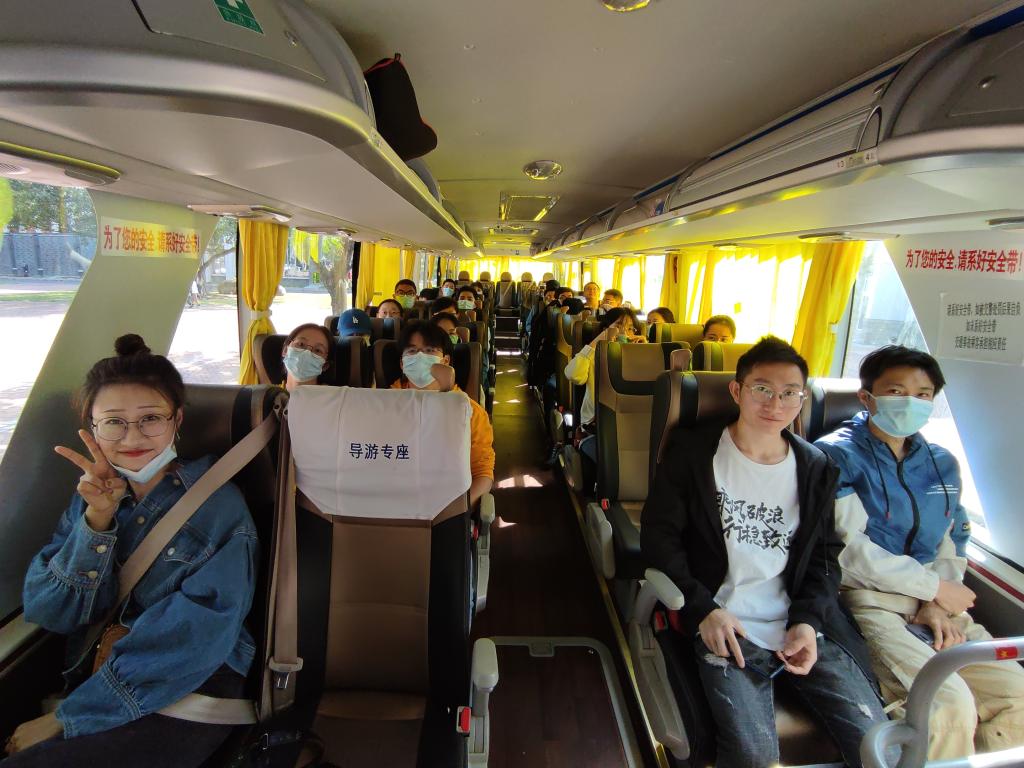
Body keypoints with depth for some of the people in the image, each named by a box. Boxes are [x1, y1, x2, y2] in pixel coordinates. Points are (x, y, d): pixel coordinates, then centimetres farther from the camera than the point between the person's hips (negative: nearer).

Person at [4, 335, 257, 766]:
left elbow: (195, 636, -14)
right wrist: (97, 518, -14)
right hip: (92, 680, 5)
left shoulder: (216, 502, -9)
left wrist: (65, 719, -14)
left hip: (189, 689, -4)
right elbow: (48, 614, 0)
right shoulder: (92, 496, 7)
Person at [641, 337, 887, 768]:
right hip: (724, 625, -4)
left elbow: (826, 555, 12)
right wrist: (702, 608, -12)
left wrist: (810, 620, -4)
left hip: (802, 626, 4)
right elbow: (658, 534, -3)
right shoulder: (693, 453, -2)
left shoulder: (816, 468, 10)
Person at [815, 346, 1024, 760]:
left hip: (933, 605, 7)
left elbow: (953, 543, 16)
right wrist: (937, 587, -5)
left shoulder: (942, 464, 16)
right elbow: (851, 551, -12)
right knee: (950, 703, -23)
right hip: (867, 602, -6)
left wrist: (938, 606, -1)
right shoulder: (837, 455, -6)